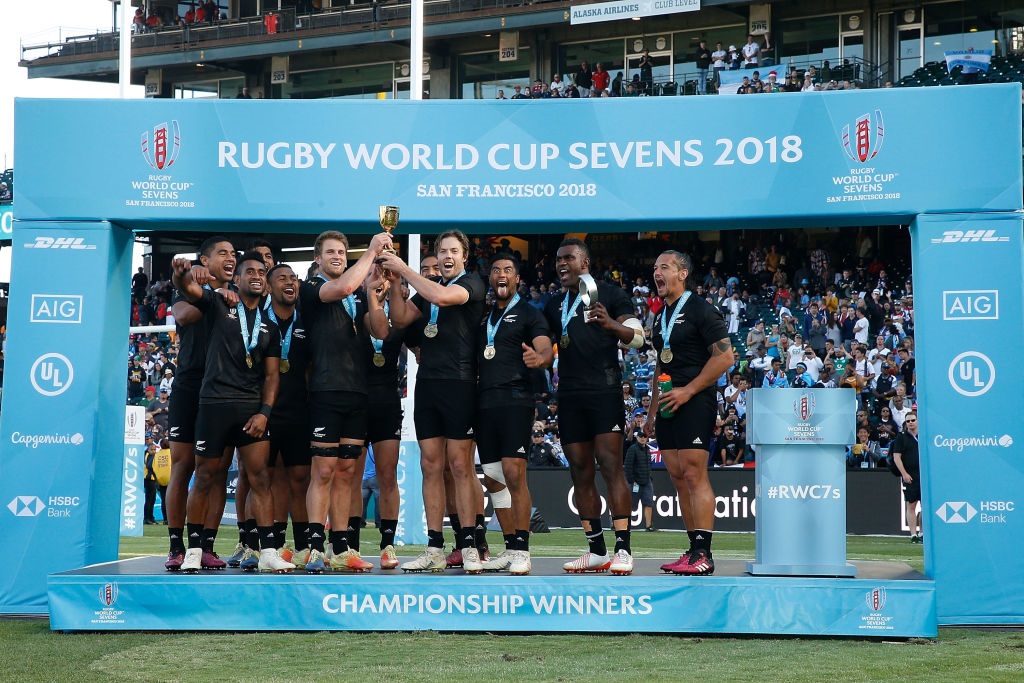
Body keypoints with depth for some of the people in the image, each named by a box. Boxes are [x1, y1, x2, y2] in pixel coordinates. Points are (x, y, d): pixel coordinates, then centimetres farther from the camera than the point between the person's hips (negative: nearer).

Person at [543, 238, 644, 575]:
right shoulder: (554, 304, 19)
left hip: (604, 391, -6)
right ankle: (596, 550, 9)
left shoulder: (610, 294, 2)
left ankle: (623, 549, -15)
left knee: (610, 465, -14)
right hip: (569, 395, 6)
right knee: (581, 473, 5)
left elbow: (638, 338, -5)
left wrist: (611, 325, -24)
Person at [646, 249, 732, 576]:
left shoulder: (700, 310, -6)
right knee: (678, 476, 6)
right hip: (668, 406, 9)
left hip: (694, 402, -9)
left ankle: (703, 554, -13)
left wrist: (688, 390, -16)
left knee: (694, 475, -13)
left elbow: (724, 356, -12)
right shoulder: (660, 317, 19)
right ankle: (694, 549, 10)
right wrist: (653, 410, 21)